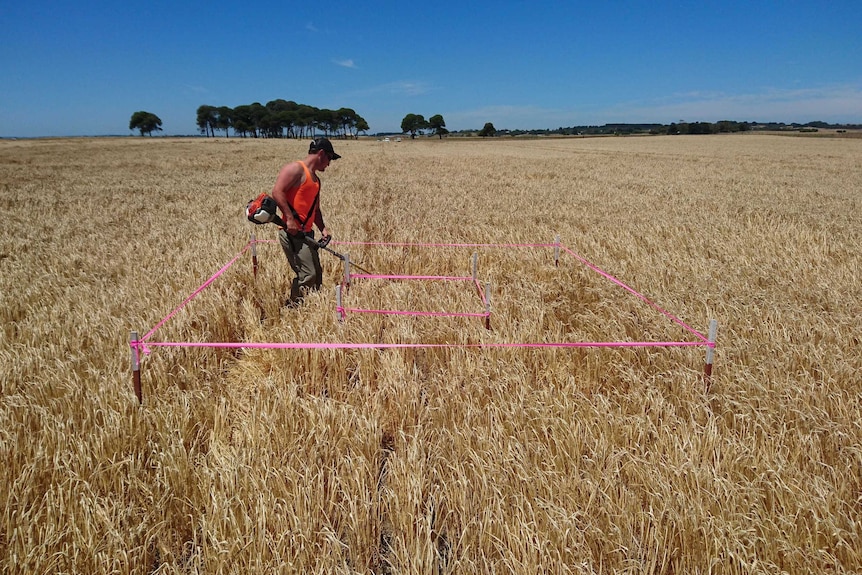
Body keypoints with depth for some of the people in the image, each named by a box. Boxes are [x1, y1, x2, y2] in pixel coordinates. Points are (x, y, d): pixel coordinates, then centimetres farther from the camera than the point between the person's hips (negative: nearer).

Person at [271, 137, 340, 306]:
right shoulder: (296, 169, -8)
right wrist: (289, 218, -25)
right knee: (308, 276, -13)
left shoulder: (316, 179, 21)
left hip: (306, 233, 10)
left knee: (316, 275, 11)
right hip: (292, 232, -10)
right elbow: (277, 192, -19)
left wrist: (323, 228, 11)